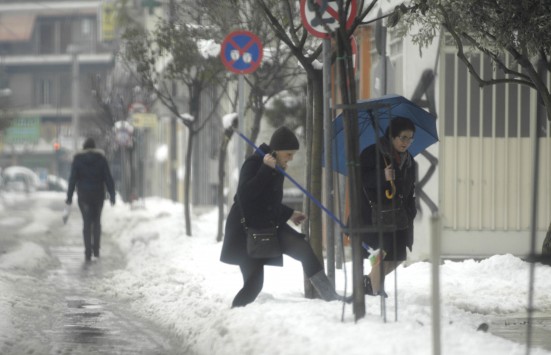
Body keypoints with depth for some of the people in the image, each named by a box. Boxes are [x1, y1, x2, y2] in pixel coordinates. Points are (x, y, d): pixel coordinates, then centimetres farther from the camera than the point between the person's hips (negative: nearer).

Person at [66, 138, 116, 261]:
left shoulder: (78, 159, -2)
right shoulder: (101, 158, -1)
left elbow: (73, 179, -4)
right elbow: (108, 178, -3)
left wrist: (69, 196, 0)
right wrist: (112, 194, 0)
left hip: (84, 195, -1)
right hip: (98, 194, 1)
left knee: (87, 223, 2)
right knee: (96, 221, 16)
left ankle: (88, 252, -5)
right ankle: (96, 250, 13)